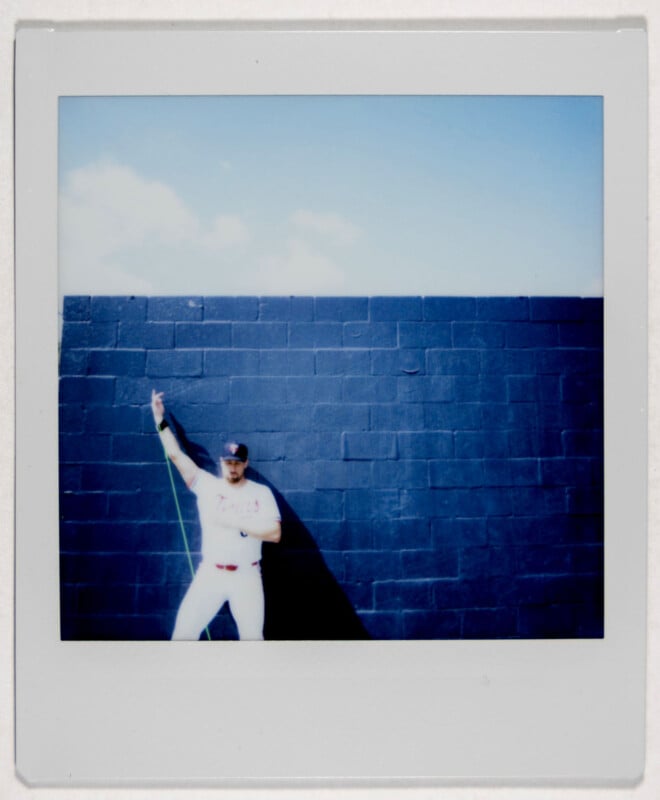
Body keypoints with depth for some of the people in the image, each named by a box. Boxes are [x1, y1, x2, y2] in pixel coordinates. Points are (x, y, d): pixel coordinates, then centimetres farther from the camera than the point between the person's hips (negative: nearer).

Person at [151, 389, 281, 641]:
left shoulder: (261, 493, -1)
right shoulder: (206, 485, 2)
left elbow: (275, 533, -12)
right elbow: (176, 455, 1)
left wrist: (233, 521, -16)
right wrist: (160, 420, -1)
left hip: (246, 576, -1)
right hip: (210, 574, 1)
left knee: (252, 636, 4)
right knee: (184, 632, -4)